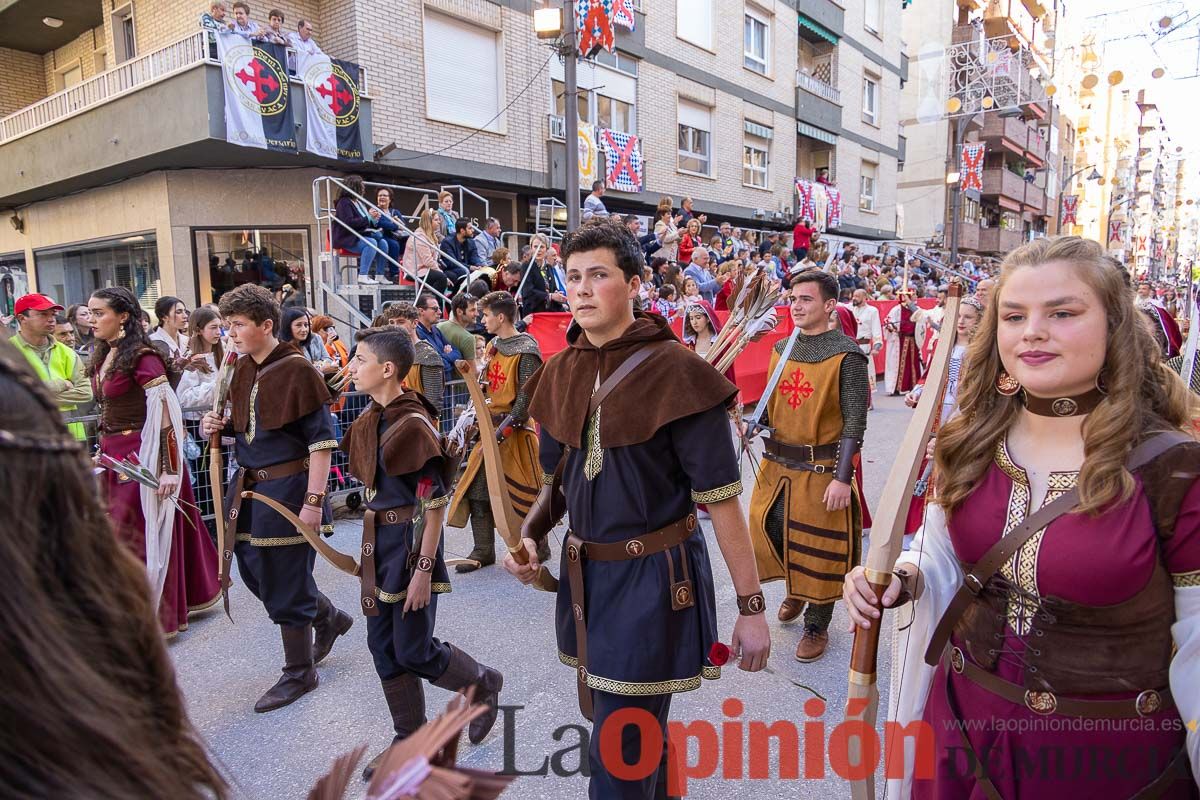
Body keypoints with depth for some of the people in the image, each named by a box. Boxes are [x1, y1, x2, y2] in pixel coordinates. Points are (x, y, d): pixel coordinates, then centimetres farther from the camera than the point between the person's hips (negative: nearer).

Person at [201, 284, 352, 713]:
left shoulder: (297, 370, -15)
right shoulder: (241, 371, 8)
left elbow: (322, 440, -17)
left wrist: (314, 500, -21)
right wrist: (219, 427, -2)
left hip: (288, 488, -8)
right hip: (248, 486, 8)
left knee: (285, 583, 2)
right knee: (255, 573, 16)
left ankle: (299, 673, 22)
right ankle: (329, 618, 39)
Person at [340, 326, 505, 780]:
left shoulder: (413, 423, -20)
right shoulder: (372, 419, 6)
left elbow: (435, 502, -20)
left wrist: (424, 569, -20)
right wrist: (373, 546, 17)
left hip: (411, 542, -8)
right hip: (378, 542, 8)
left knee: (413, 651, 2)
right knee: (383, 645, 13)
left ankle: (483, 684, 30)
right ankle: (411, 739, 31)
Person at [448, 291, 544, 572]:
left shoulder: (525, 350, -12)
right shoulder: (493, 345, 13)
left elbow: (526, 397, -17)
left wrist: (504, 429, -20)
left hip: (515, 431, -8)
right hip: (489, 427, 8)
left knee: (522, 492, 2)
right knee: (477, 488, 5)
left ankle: (539, 546, 20)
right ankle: (483, 551, 15)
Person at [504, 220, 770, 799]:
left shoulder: (674, 371, -16)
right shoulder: (561, 372, 3)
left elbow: (721, 498, -14)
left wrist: (750, 607, -13)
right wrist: (530, 534, -4)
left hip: (653, 579, -6)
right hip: (584, 574, 7)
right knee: (628, 724, 25)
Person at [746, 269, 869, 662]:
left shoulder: (847, 355, -12)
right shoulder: (781, 349, 7)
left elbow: (854, 421, -14)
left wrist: (842, 478, -17)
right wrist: (754, 423, -4)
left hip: (821, 470, -6)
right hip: (776, 465, 6)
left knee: (820, 548, 6)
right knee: (773, 533, 15)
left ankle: (816, 626, 27)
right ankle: (795, 591, 45)